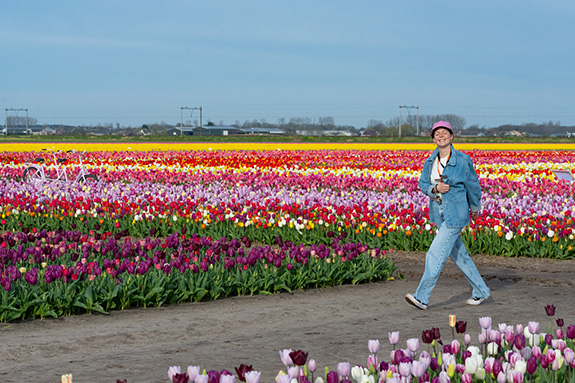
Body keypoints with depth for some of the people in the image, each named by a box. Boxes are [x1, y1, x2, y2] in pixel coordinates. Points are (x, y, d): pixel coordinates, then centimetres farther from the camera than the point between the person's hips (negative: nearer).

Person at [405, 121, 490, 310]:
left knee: (436, 255, -10)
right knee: (458, 254, 15)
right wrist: (435, 189, -14)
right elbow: (423, 184, 7)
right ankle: (481, 291, 29)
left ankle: (422, 297, -5)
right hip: (439, 214, 7)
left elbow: (473, 185, 0)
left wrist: (475, 207, 12)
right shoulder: (431, 161, 4)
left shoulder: (462, 160, -12)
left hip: (455, 214, -7)